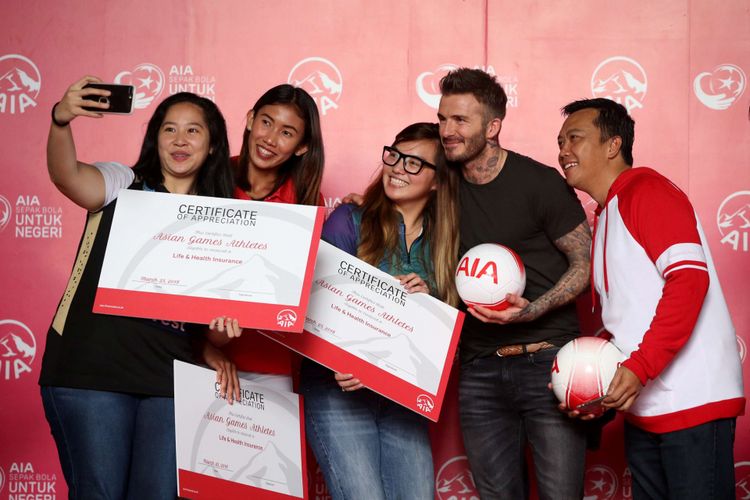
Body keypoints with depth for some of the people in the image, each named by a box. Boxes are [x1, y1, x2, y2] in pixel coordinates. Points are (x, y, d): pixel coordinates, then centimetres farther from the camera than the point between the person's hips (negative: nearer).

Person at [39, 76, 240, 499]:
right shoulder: (123, 186, 5)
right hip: (91, 368, -2)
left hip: (171, 379, 3)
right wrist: (61, 121, -35)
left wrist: (215, 346, -6)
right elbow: (66, 175, -16)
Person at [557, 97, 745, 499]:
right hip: (642, 407, 9)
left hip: (691, 402, -9)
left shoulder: (645, 188, -7)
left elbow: (689, 276, -20)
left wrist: (639, 366, -25)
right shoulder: (604, 217, 20)